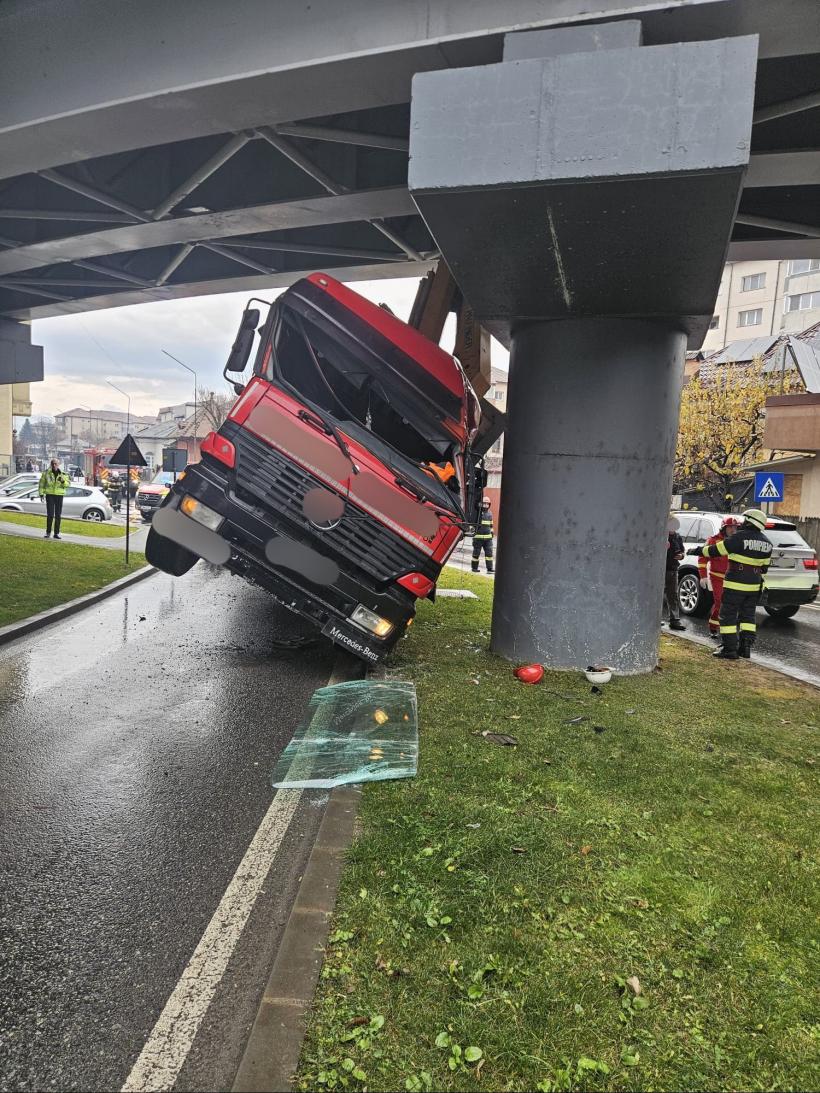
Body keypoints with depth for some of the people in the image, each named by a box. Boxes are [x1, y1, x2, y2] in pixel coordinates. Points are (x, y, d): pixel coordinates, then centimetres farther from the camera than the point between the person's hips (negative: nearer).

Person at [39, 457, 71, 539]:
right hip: (50, 495, -2)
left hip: (59, 495, 2)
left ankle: (56, 533, 11)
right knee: (50, 515, -8)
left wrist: (63, 481, -18)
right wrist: (41, 493, -1)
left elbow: (68, 483, 3)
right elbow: (42, 483, 7)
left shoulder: (63, 474, 8)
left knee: (58, 515, 4)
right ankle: (48, 532, 3)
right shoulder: (46, 473, 4)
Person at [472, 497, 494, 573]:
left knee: (489, 552, -2)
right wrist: (472, 531, -9)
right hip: (478, 537, -5)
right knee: (476, 553, 4)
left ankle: (489, 568, 0)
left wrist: (491, 533, 22)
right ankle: (474, 568, 16)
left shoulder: (490, 514, 13)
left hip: (488, 537, 5)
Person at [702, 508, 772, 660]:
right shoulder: (766, 543, 9)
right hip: (754, 586, 7)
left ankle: (729, 649, -1)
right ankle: (745, 648, 14)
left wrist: (704, 549, 8)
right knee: (747, 616, 16)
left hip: (735, 584, -7)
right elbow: (764, 567, 17)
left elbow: (716, 550, -10)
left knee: (728, 616, 0)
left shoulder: (739, 537, -14)